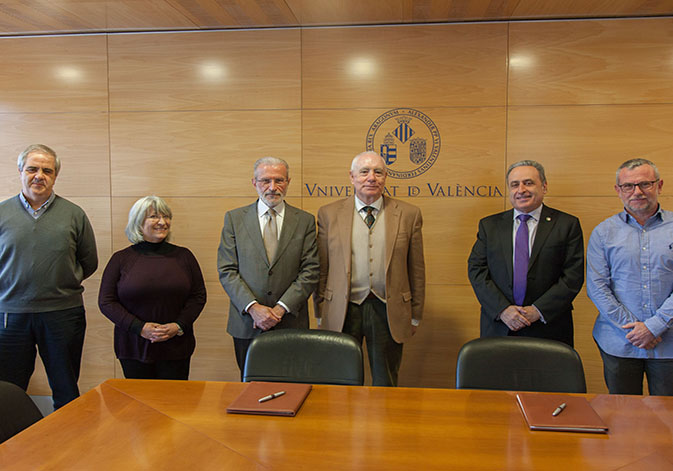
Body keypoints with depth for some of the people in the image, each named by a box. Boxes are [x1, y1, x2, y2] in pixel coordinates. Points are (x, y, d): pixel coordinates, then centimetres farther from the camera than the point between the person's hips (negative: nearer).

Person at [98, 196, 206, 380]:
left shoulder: (183, 256, 5)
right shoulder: (121, 259, 2)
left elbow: (199, 296, 6)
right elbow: (106, 301, 0)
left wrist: (179, 326, -10)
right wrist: (140, 327, -12)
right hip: (134, 349, 0)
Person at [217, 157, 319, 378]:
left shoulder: (305, 221, 3)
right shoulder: (234, 218, 4)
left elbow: (310, 272, -2)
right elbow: (227, 271, -1)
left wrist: (281, 308, -11)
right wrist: (253, 308, -13)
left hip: (291, 324, 0)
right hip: (246, 324, 0)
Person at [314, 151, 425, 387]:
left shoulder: (408, 214, 2)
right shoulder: (329, 214, 3)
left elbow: (416, 268, 5)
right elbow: (321, 268, 5)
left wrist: (415, 315, 6)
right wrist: (320, 311, 4)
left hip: (388, 312, 0)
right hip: (342, 311, 0)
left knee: (385, 385, 12)